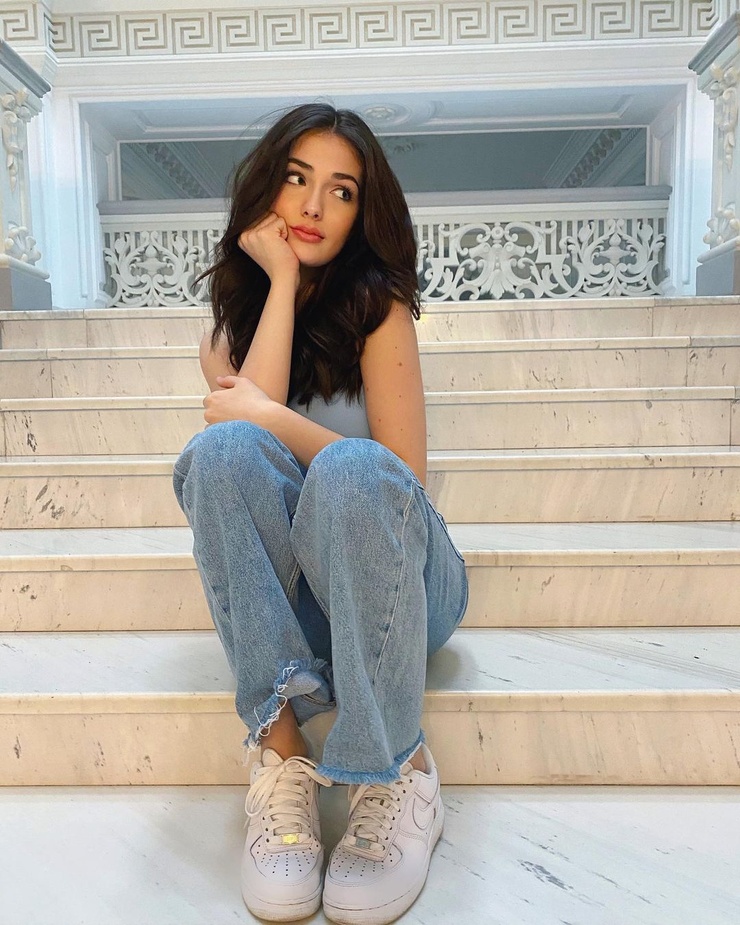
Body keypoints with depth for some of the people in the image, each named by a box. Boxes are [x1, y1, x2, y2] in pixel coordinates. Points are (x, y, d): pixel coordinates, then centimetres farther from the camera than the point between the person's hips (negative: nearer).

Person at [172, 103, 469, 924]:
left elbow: (401, 479, -12)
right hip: (290, 592, 3)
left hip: (394, 582, -2)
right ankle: (282, 754, -28)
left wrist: (267, 416, -16)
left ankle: (399, 773, -22)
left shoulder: (378, 306, -3)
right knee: (224, 450, -26)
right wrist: (282, 280, -9)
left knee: (352, 472, -35)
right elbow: (248, 414, -14)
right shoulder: (229, 323, 9)